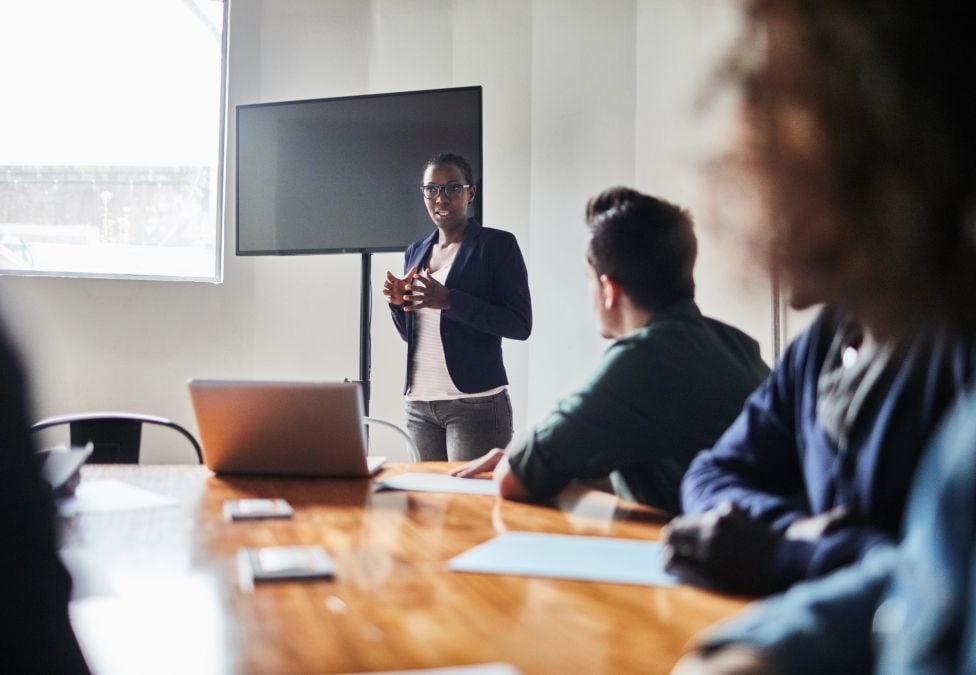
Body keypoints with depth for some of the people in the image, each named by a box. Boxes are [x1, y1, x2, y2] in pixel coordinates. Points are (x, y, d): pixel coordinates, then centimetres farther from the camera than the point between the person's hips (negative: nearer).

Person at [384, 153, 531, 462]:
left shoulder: (498, 244, -3)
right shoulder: (416, 252, 13)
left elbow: (520, 325, -11)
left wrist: (448, 301, -19)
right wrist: (398, 303, -1)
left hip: (476, 404, -5)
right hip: (419, 403, 5)